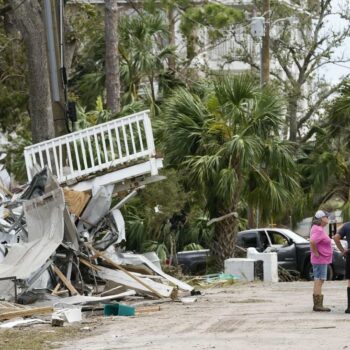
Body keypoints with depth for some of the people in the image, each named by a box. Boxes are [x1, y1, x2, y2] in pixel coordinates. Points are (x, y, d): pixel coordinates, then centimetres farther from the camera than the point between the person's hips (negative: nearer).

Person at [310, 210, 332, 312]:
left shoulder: (317, 228, 14)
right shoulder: (319, 230, -19)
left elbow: (312, 241, 29)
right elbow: (312, 242, -33)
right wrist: (316, 253, -22)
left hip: (322, 260, 10)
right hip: (320, 260, -10)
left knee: (318, 283, 10)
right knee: (319, 282, -10)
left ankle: (317, 305, 13)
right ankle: (317, 305, -10)